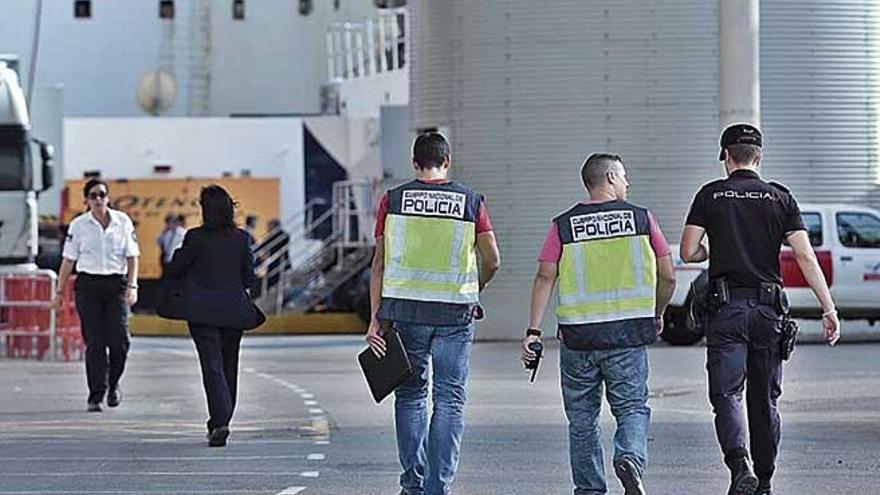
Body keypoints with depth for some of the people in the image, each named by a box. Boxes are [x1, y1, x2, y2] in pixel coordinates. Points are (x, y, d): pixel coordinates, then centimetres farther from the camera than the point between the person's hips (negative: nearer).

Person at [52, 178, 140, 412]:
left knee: (119, 340, -8)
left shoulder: (123, 221, 4)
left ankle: (113, 383, 18)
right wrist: (60, 292, 5)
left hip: (116, 285, 1)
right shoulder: (78, 225, 2)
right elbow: (68, 260, 5)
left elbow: (132, 257, 6)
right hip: (88, 285, -1)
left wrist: (132, 286, -6)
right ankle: (96, 395, 0)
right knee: (94, 342, -5)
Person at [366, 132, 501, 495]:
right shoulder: (470, 201, 2)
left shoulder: (393, 200, 2)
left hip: (405, 309, 1)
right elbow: (492, 261, 2)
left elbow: (380, 263, 0)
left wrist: (375, 318, 1)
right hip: (454, 313, -1)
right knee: (449, 400, 4)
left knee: (411, 394, 13)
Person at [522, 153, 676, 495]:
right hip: (628, 335, -1)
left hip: (577, 335, 1)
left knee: (582, 418, 12)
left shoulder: (563, 226, 3)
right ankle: (631, 458, -22)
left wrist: (533, 331, -6)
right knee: (632, 407, 6)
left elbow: (545, 278, -6)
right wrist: (658, 314, 24)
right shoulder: (642, 219, 3)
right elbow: (667, 278, 6)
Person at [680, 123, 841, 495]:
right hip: (769, 310, 2)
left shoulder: (710, 196, 1)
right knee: (765, 399, 12)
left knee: (726, 394, -5)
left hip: (726, 309, -2)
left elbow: (688, 253, -2)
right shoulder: (780, 198, 5)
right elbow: (806, 258, -2)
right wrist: (829, 310, -2)